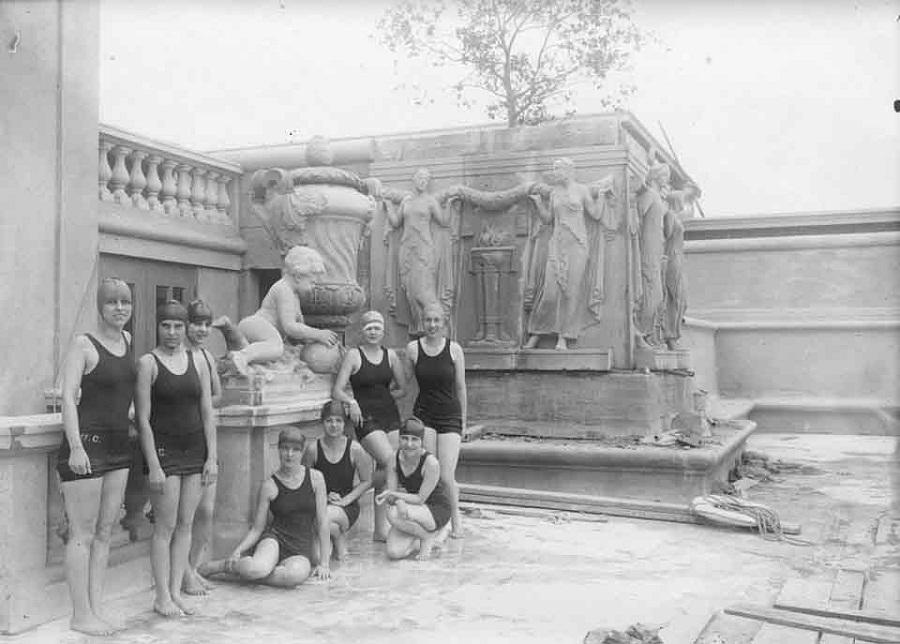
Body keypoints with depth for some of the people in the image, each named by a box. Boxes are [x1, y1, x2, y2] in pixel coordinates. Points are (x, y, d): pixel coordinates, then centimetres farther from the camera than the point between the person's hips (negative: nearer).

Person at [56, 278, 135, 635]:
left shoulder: (128, 339, 11)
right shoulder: (83, 344, -9)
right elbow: (68, 398, -15)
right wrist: (76, 447, -23)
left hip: (118, 445, 7)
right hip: (87, 445, -7)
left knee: (104, 532, 11)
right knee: (83, 534, 0)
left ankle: (96, 608, 20)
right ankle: (81, 615, 8)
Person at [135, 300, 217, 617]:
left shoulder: (198, 362, 8)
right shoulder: (148, 363, -4)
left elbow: (207, 414, 9)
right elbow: (143, 419, -8)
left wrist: (212, 457, 2)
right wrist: (153, 466, -13)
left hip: (196, 449, 4)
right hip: (164, 448, -4)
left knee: (186, 524, 7)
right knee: (165, 526, -1)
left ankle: (176, 592, 16)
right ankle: (162, 597, 9)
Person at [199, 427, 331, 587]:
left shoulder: (315, 478, 3)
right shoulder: (269, 486, 2)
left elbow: (322, 522, 4)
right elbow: (256, 529, 5)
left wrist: (323, 563, 1)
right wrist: (238, 550, -13)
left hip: (302, 549, 1)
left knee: (297, 575, -37)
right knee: (257, 568, -37)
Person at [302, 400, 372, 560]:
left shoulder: (355, 449, -9)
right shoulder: (313, 449, -7)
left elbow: (366, 481, 1)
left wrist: (345, 500, -11)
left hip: (347, 507, -1)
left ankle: (340, 538, -1)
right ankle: (330, 541, 17)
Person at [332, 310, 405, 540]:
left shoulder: (390, 355, 9)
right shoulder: (354, 356, -3)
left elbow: (403, 389, 16)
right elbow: (337, 390, -8)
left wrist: (385, 396, 5)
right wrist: (352, 402, -22)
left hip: (390, 416, 5)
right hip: (366, 419, -4)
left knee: (384, 470, 5)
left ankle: (381, 529, 13)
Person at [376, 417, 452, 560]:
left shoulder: (431, 463, -26)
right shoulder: (395, 458, -9)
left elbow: (420, 499, -21)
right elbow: (391, 492, -9)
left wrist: (394, 495, -31)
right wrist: (398, 502, -32)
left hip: (437, 509, -6)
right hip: (412, 510, 6)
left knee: (394, 515, -32)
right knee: (394, 552, -16)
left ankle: (429, 537, -4)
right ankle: (436, 535, 10)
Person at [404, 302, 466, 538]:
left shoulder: (454, 349, -2)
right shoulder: (413, 348, -2)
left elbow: (460, 387, 6)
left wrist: (463, 420, 11)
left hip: (450, 416, -1)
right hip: (423, 414, 1)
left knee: (446, 477, -5)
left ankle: (455, 520, 19)